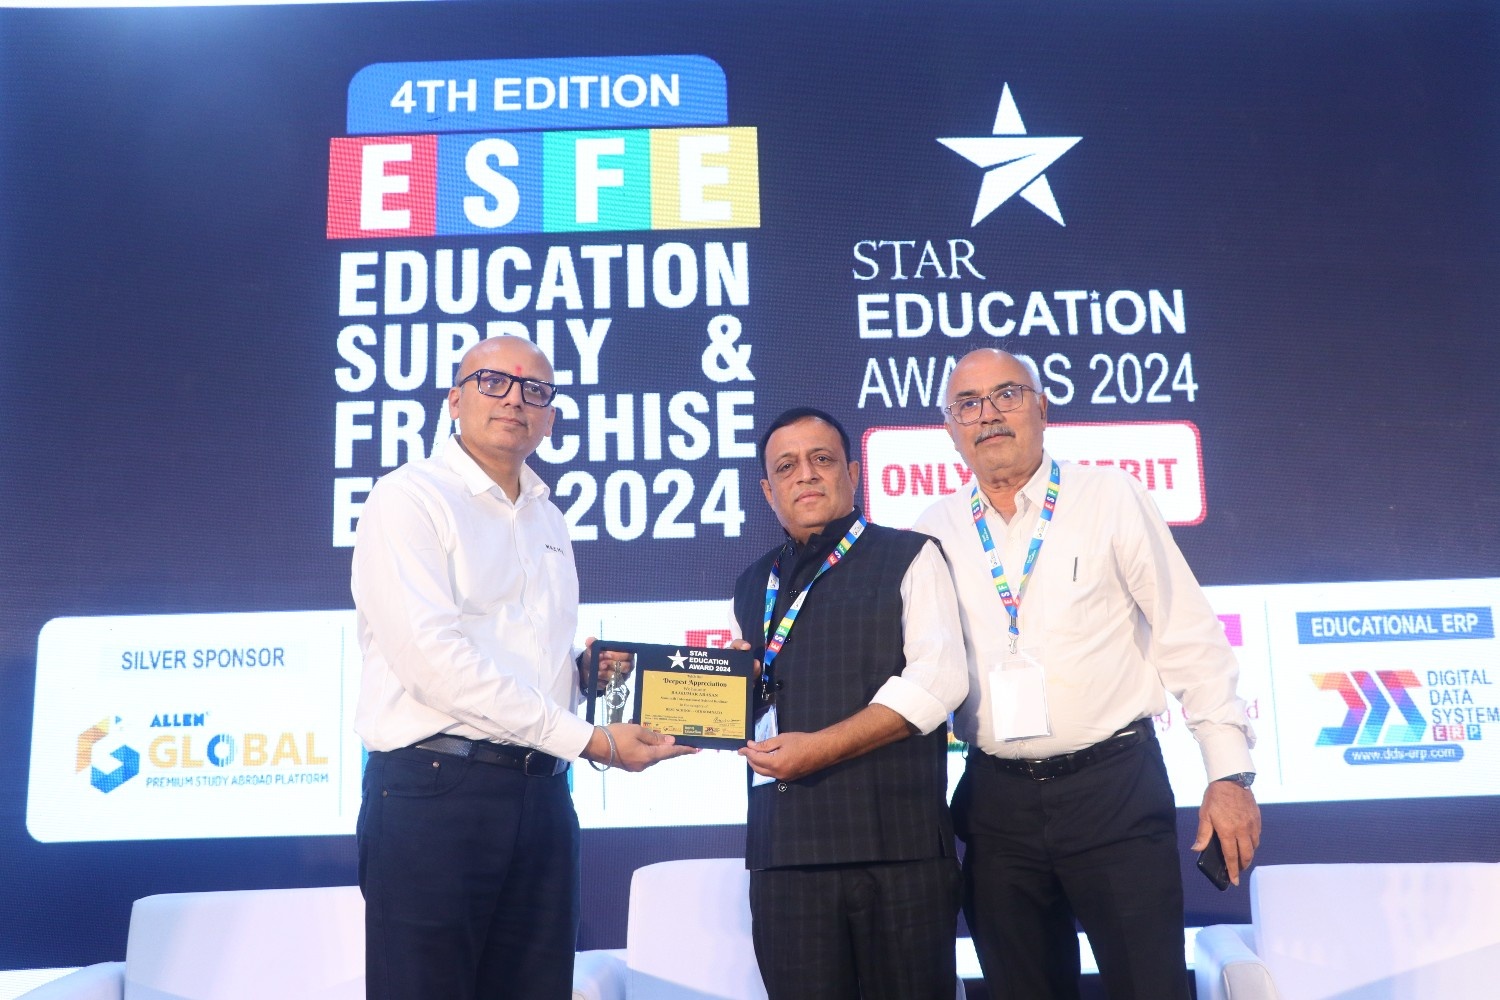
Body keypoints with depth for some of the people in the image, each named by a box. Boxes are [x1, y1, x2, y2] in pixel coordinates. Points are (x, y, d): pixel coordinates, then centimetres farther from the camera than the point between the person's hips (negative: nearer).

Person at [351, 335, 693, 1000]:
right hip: (436, 788, -6)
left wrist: (590, 672, 2)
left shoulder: (548, 519, 18)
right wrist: (590, 739, -16)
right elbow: (433, 658, -17)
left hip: (542, 791, 7)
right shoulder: (410, 498, -5)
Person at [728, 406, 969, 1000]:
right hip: (786, 845, 4)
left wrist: (822, 746, -16)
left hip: (900, 839, -4)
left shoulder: (907, 559, 2)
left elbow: (938, 679, -11)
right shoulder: (753, 587, 18)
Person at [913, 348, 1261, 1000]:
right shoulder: (935, 531, 4)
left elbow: (1188, 635, -3)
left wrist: (1229, 774, -6)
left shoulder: (1110, 497, -2)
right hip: (997, 797, 3)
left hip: (1115, 789, -3)